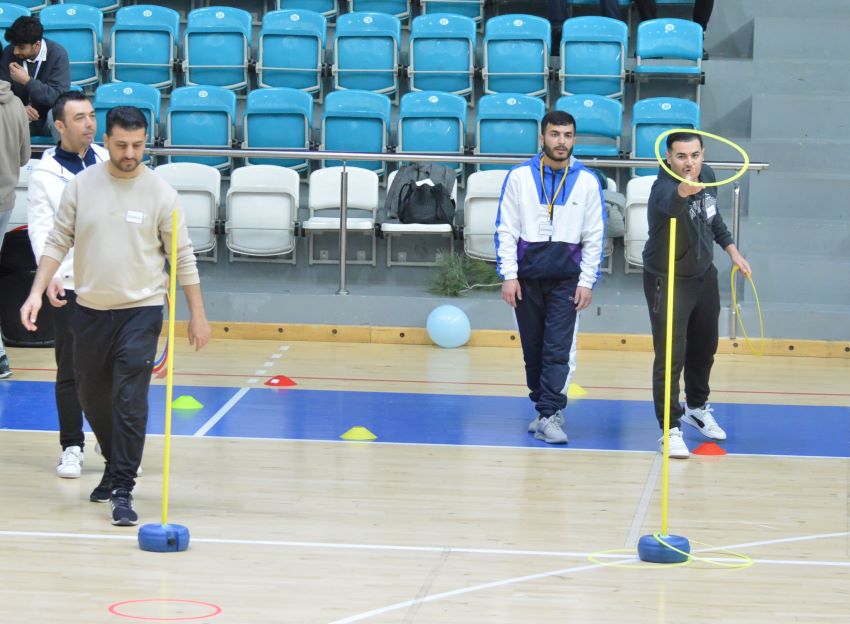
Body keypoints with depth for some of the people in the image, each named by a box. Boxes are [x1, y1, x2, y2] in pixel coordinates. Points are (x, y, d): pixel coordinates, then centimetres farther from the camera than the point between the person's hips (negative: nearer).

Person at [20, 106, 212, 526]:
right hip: (90, 311, 3)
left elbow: (182, 257, 0)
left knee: (130, 401, -12)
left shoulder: (160, 193, -6)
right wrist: (38, 292, -4)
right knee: (92, 397, 14)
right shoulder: (81, 186, 0)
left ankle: (122, 491, -9)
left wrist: (197, 314, 1)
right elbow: (58, 242, 6)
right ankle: (115, 465, 38)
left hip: (141, 310, -3)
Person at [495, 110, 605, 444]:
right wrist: (508, 275, -5)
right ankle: (544, 406, 22)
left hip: (566, 277, -1)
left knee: (557, 349, -9)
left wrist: (586, 281, -1)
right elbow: (506, 229, 1)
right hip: (526, 274, 1)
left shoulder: (587, 181, 1)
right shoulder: (519, 176, 1)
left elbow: (594, 236, 4)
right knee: (532, 347, 8)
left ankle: (549, 416, -10)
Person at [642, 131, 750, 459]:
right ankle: (671, 428, 2)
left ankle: (697, 407, 44)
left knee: (704, 348, 22)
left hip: (704, 277, 7)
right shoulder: (664, 189, -31)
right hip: (669, 281, -7)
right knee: (670, 357, -9)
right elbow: (671, 203, -58)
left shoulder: (707, 176, -7)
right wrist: (684, 191, -79)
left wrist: (732, 250, 14)